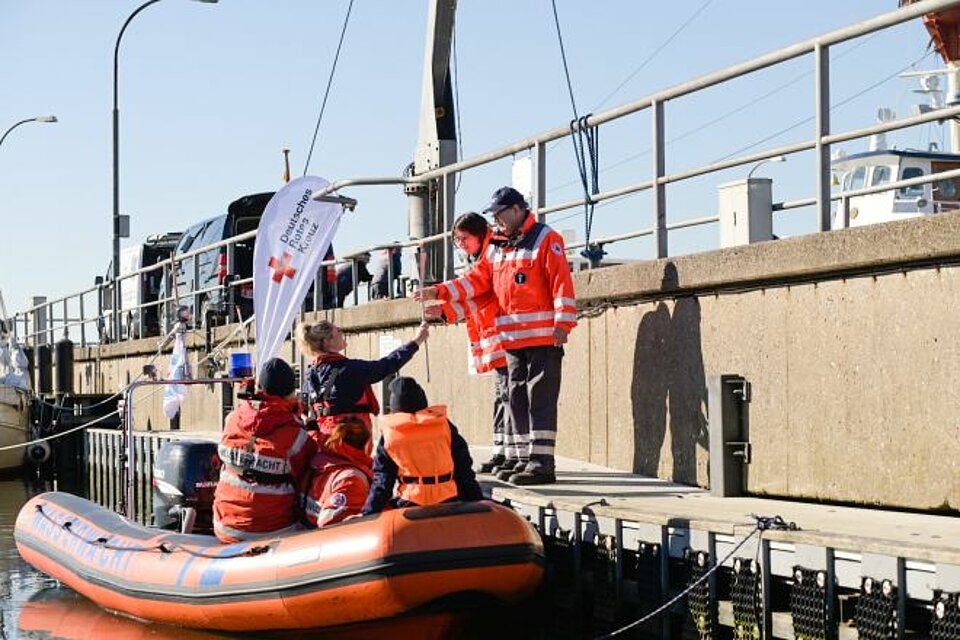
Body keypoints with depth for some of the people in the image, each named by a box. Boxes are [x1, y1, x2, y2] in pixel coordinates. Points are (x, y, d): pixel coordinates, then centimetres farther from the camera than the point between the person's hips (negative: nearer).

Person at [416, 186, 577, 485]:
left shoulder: (546, 239, -4)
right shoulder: (496, 248, 19)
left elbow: (562, 282, -11)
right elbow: (476, 280, 16)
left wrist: (562, 323, -18)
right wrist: (439, 292, 5)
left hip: (543, 337, -8)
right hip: (512, 338, 8)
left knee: (540, 397, -8)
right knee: (517, 397, 10)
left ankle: (541, 462, -8)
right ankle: (520, 457, 16)